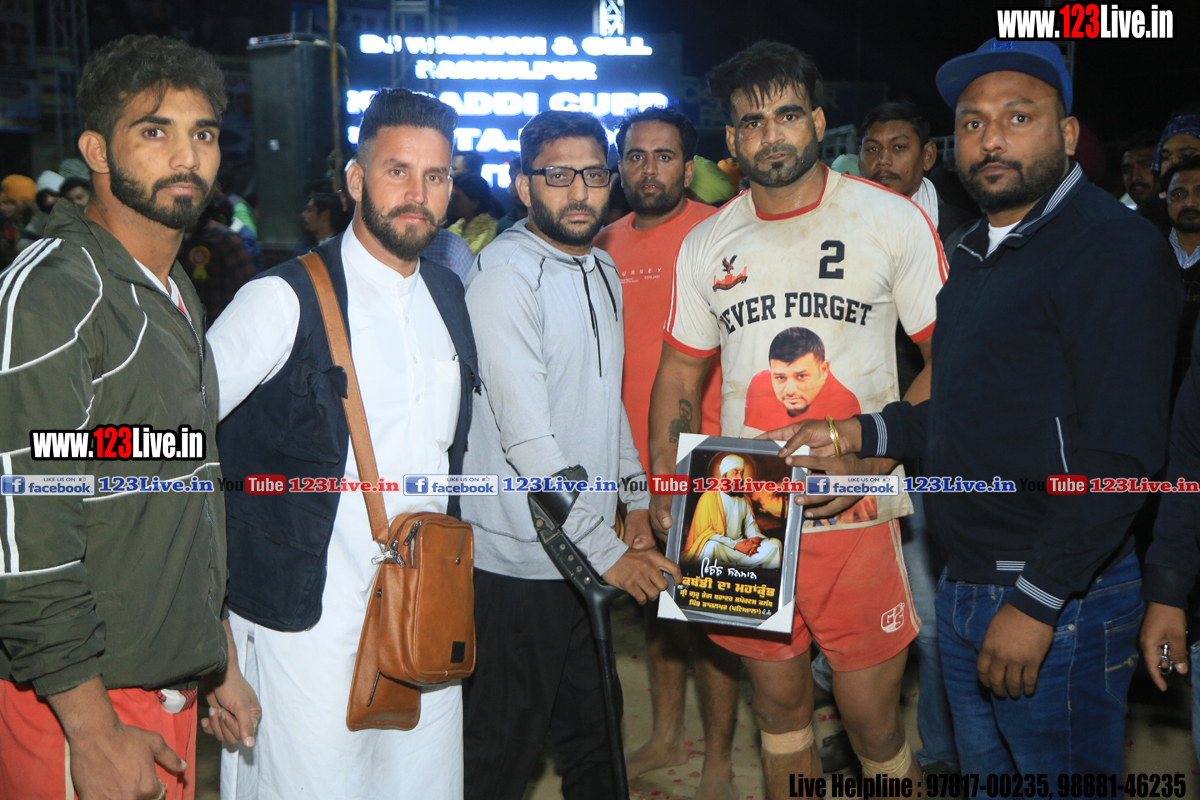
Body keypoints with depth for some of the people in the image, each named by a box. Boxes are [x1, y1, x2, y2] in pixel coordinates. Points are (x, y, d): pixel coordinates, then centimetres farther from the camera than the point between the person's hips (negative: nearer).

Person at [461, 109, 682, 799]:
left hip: (591, 549, 8)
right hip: (521, 559, -8)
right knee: (508, 744, 5)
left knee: (594, 730, 19)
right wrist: (605, 549, -17)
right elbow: (526, 436, -21)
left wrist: (636, 496, 15)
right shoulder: (504, 274, -16)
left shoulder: (603, 269, 12)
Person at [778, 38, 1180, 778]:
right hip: (964, 590, 8)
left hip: (1060, 603, -8)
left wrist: (1037, 602, -22)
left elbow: (1121, 452, -21)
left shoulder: (1116, 248, -15)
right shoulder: (972, 256, 15)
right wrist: (863, 433, 8)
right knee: (985, 774, 20)